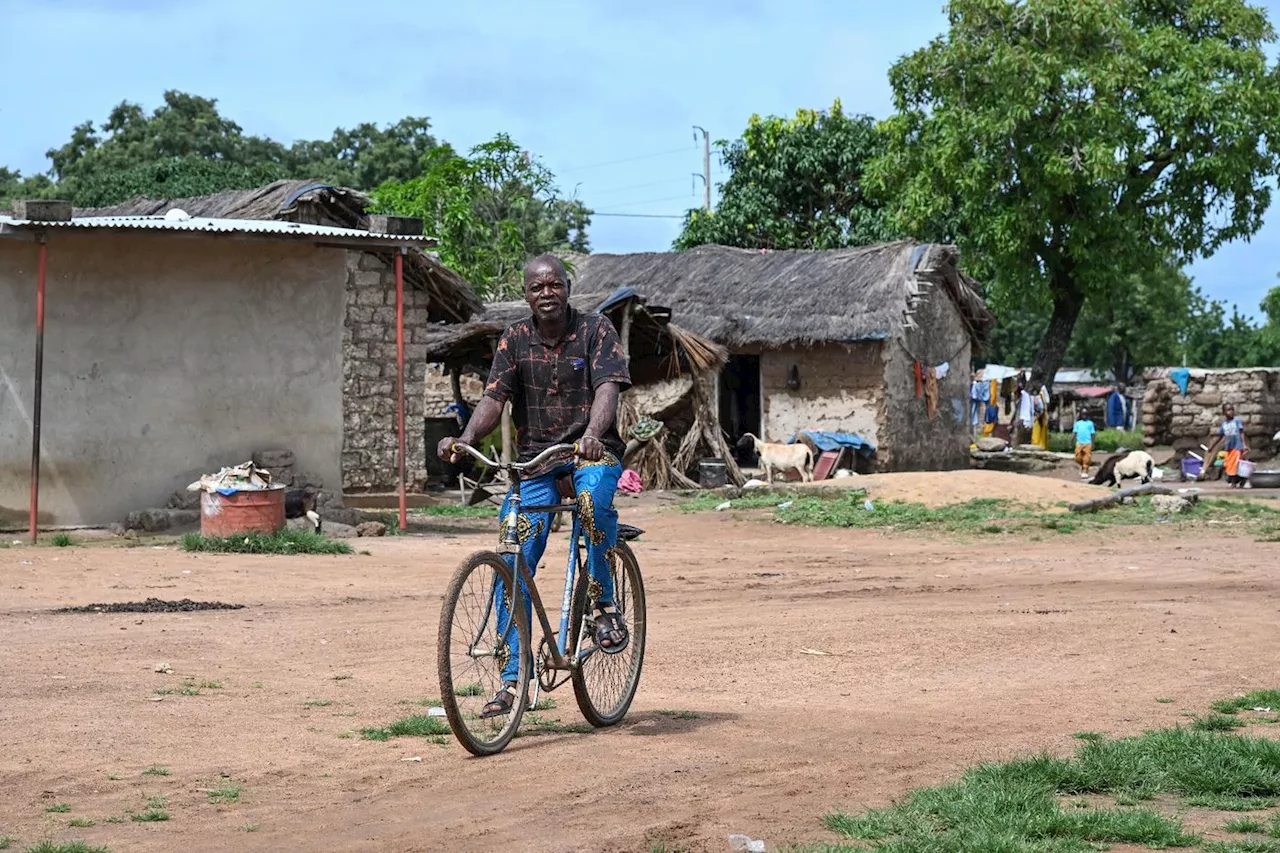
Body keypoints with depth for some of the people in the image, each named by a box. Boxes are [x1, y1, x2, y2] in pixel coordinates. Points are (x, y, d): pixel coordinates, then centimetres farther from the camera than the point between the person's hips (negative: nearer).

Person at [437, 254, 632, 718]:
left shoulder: (595, 329, -5)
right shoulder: (515, 339, 2)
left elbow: (607, 387, -18)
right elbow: (494, 398, -6)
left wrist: (592, 434, -39)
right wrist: (466, 437, -27)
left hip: (592, 448, -3)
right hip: (535, 455, 3)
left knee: (593, 497, -39)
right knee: (513, 564, -7)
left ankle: (604, 604, -17)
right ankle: (512, 677, 2)